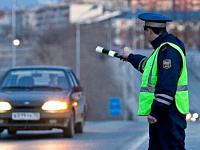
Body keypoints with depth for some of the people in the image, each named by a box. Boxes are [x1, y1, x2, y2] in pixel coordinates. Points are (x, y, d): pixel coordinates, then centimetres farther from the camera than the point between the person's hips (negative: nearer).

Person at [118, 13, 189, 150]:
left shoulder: (168, 51, -18)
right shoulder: (161, 48, 17)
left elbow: (167, 87, -25)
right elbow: (149, 65, 40)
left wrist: (155, 112, -24)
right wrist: (131, 58, 55)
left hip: (170, 113, -11)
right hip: (160, 113, 11)